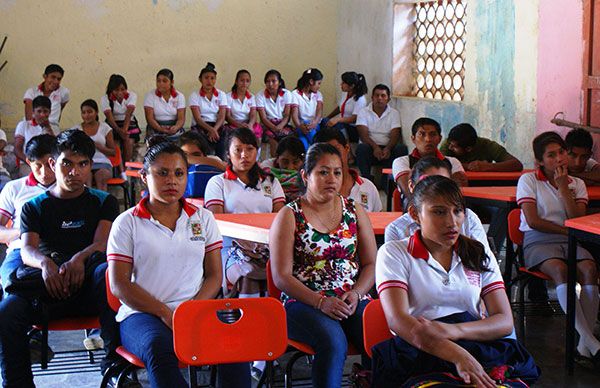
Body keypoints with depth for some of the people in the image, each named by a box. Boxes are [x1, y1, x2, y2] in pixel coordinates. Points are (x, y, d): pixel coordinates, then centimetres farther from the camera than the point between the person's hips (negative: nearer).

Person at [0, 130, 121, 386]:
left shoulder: (103, 202, 19)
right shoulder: (34, 207, 19)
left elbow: (102, 243, 0)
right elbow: (27, 249, 1)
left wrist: (79, 259, -25)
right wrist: (45, 263, -25)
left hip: (88, 285, -1)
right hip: (46, 287, 1)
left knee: (106, 272, -37)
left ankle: (116, 361, -31)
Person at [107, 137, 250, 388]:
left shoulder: (203, 219, 16)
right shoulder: (127, 223, 7)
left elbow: (214, 276, 11)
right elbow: (119, 285, 0)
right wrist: (165, 314, -13)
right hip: (143, 313, -2)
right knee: (159, 349, -38)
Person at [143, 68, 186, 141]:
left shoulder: (179, 96, 5)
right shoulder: (150, 95, 2)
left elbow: (181, 118, -3)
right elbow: (150, 118, -7)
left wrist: (176, 127, -27)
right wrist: (160, 128, -26)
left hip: (174, 128, 1)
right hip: (156, 128, -1)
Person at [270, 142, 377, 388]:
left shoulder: (354, 211, 15)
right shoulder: (289, 216, 4)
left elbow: (371, 264, 13)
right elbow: (281, 277, -3)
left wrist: (356, 295, -7)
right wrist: (321, 302, -16)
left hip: (353, 301, 3)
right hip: (304, 301, -3)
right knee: (334, 342, -34)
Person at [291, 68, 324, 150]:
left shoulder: (317, 94, 16)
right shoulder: (295, 94, 3)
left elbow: (319, 111, -1)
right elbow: (294, 114, -10)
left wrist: (314, 123, -26)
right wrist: (299, 126, -34)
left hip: (316, 126, 3)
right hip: (302, 125, -3)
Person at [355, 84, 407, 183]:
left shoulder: (394, 113, 9)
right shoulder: (363, 112, 6)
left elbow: (395, 135, -5)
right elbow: (363, 134, -8)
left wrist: (388, 148, -27)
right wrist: (375, 147, -28)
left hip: (387, 148, 1)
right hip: (371, 147, -1)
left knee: (401, 149, -29)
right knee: (362, 148, -35)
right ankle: (366, 179, -31)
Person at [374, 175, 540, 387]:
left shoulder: (479, 255, 19)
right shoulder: (393, 253, 7)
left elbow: (505, 322, 7)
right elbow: (397, 320, -10)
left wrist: (451, 330, -15)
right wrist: (458, 356, -26)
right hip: (420, 353, -3)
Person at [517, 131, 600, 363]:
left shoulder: (577, 184, 17)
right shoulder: (528, 180, 7)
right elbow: (533, 221, -4)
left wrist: (563, 189, -2)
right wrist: (567, 230, -1)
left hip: (570, 241, 4)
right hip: (538, 242, -3)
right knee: (560, 269, -36)